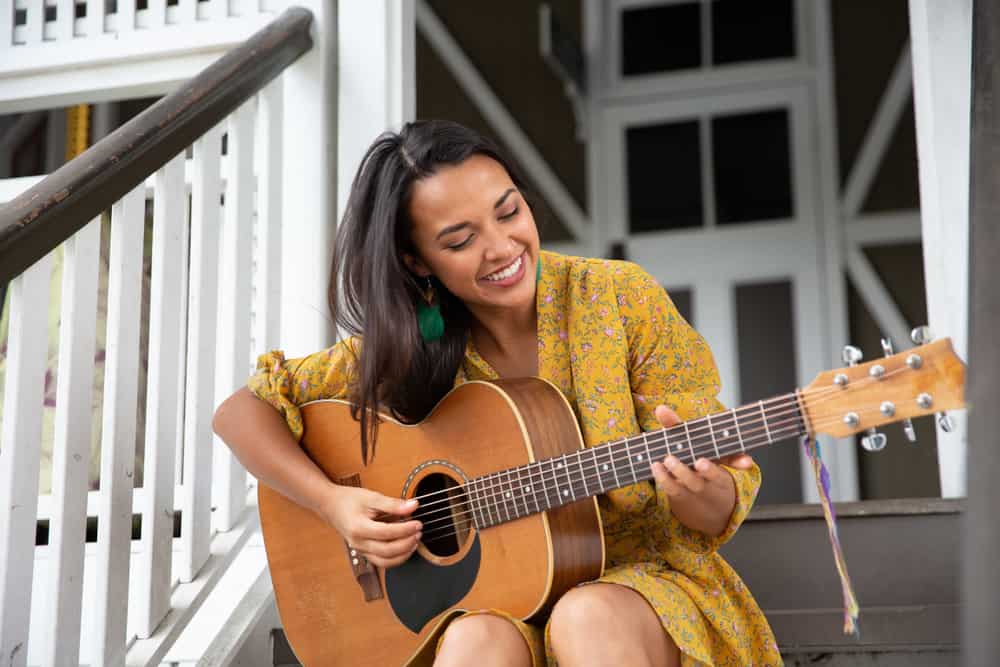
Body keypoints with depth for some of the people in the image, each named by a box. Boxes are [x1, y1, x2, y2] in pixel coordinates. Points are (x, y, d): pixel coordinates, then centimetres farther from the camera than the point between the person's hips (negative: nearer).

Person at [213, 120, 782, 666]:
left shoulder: (621, 298, -8)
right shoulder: (405, 348, -3)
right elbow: (242, 411, 1)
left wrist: (694, 491, -30)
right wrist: (332, 501, -15)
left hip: (638, 574, -1)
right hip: (490, 598, 1)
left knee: (589, 618, -35)